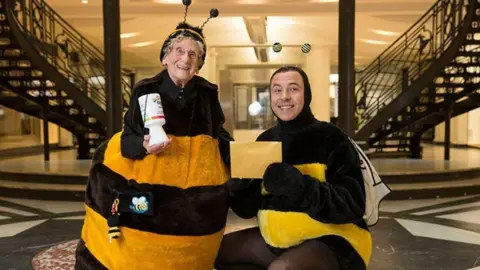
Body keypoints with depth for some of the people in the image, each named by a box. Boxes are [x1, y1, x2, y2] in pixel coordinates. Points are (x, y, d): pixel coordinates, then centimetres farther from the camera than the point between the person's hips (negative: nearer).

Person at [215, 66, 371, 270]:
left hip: (330, 239, -6)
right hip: (277, 239, 7)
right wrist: (238, 187, -18)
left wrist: (302, 187, -33)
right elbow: (249, 209, 5)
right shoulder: (264, 141, 4)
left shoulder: (330, 138, -12)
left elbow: (353, 205, -19)